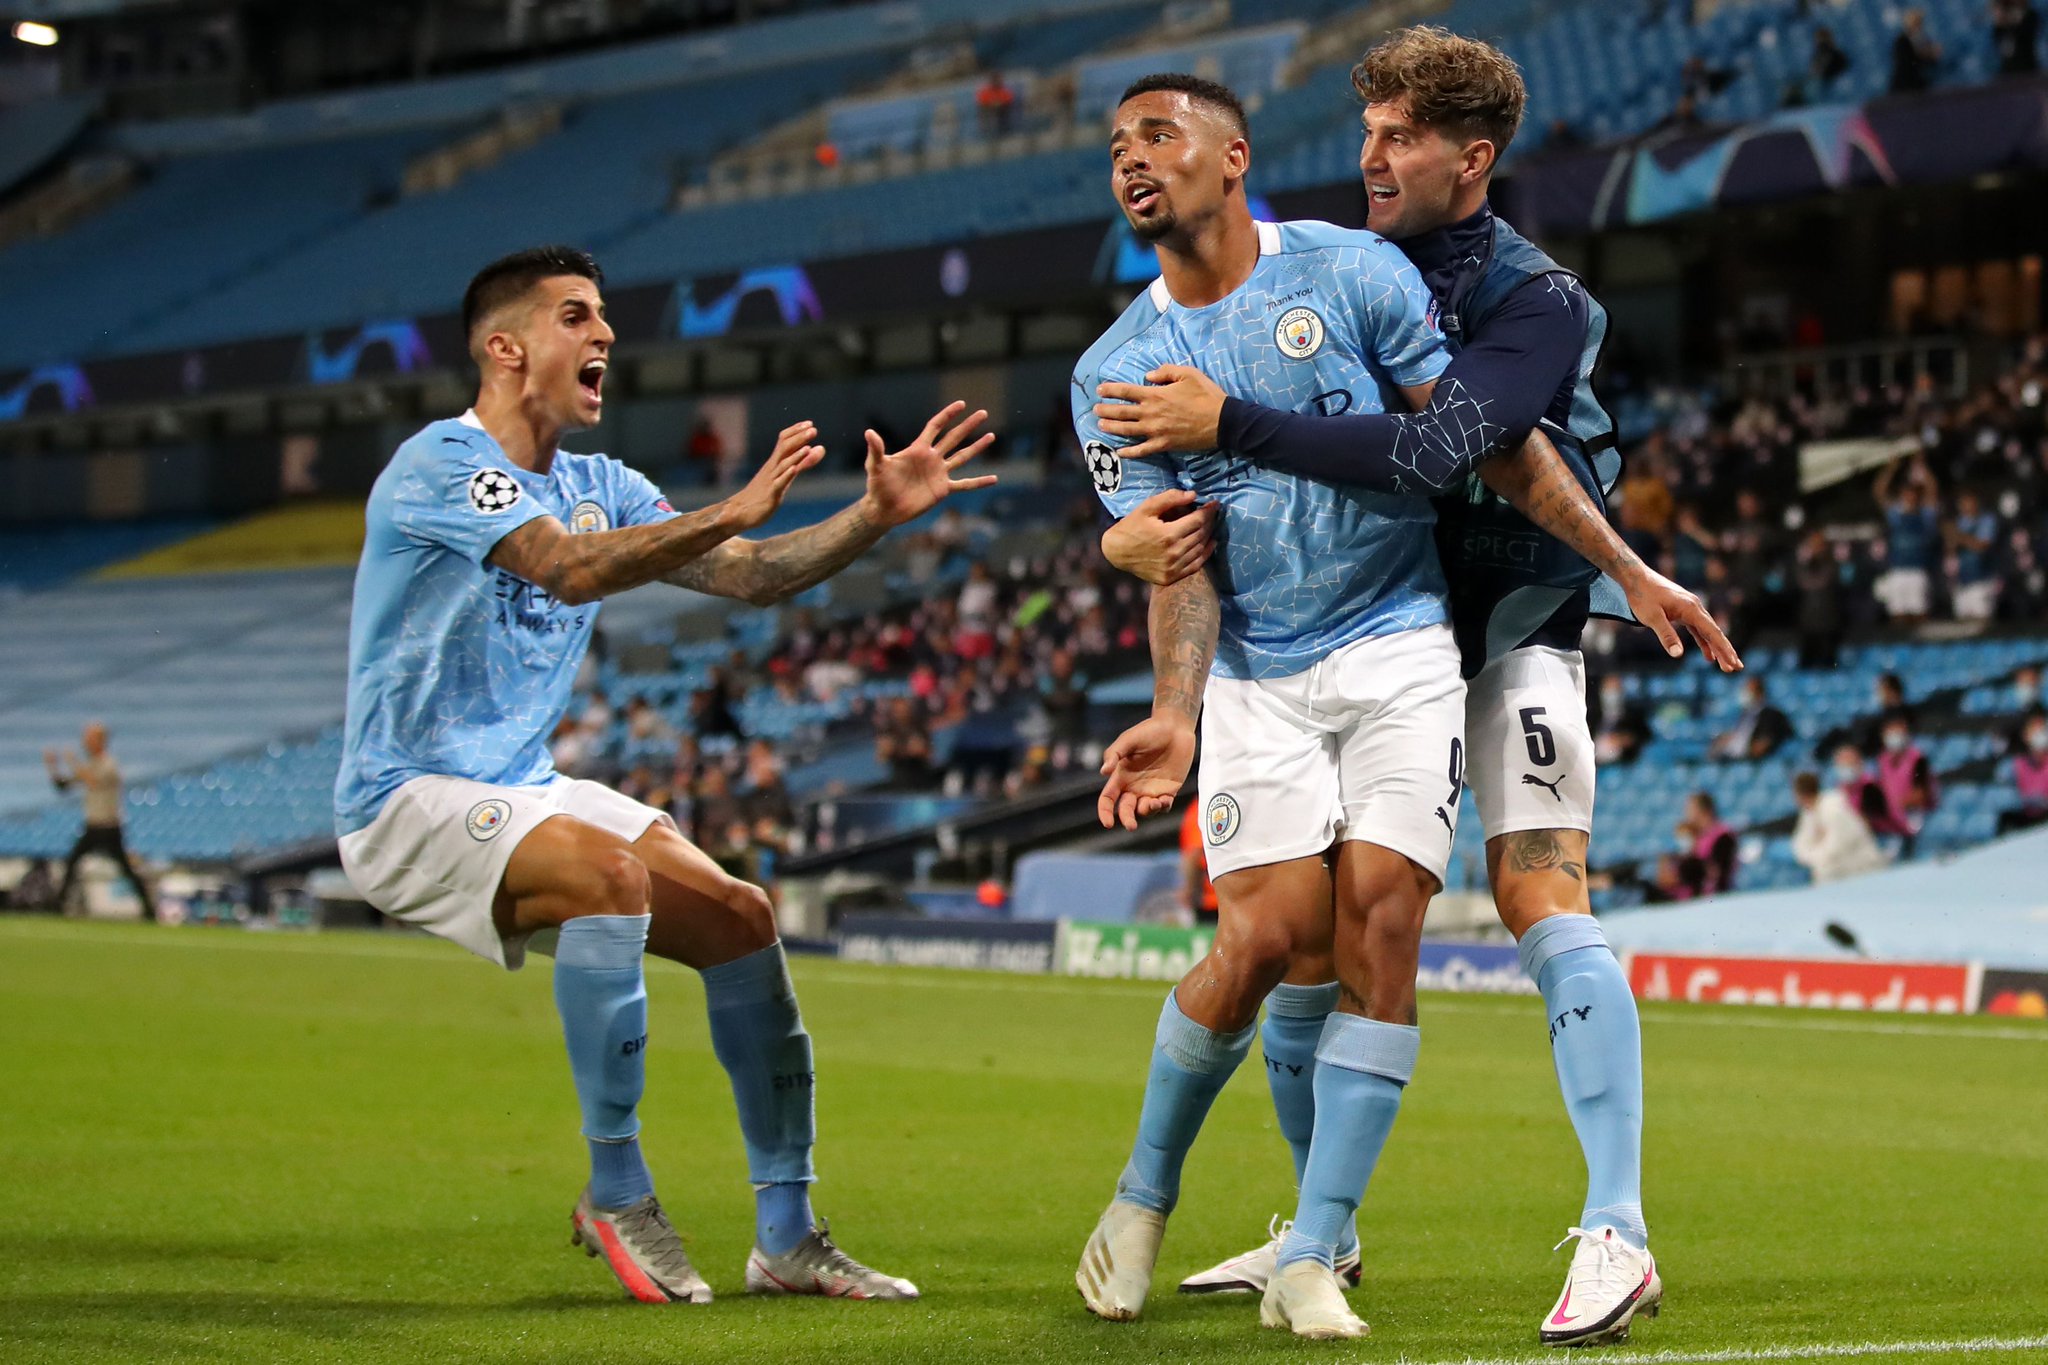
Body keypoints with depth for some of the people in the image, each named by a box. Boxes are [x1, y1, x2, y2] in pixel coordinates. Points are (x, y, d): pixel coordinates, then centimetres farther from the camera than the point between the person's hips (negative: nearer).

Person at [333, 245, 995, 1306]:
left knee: (741, 917, -6)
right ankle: (615, 1195, -22)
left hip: (525, 792, 8)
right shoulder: (441, 463, -14)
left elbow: (751, 576, 9)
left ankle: (787, 1237, 0)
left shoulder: (598, 488, 12)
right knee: (613, 871, -34)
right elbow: (573, 572, -30)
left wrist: (875, 515, -5)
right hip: (408, 800, -8)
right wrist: (731, 511, -37)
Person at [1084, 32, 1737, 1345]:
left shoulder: (1539, 303, -15)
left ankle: (1616, 1234, -21)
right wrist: (1136, 527, -12)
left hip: (1510, 634, -6)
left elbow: (1430, 453, -31)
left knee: (1543, 900, -21)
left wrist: (1230, 423, -31)